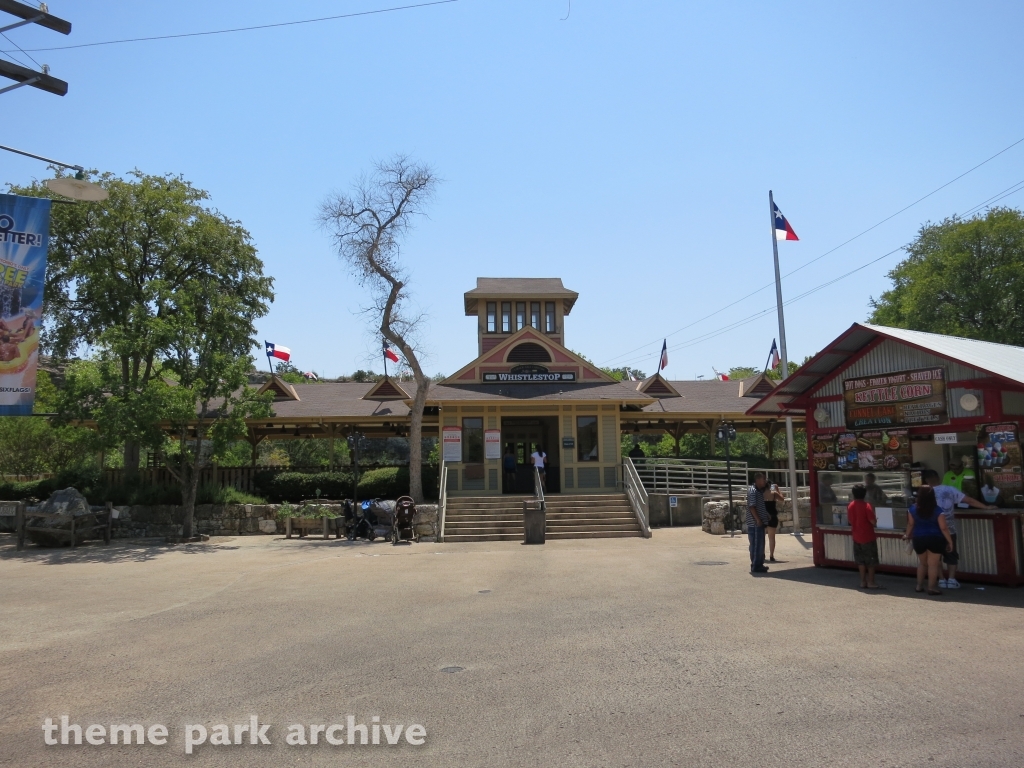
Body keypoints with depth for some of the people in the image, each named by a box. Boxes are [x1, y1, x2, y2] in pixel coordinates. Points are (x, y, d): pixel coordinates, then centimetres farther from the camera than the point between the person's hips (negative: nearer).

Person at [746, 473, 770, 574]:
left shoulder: (759, 491, 16)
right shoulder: (752, 491, -14)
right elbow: (752, 506, -21)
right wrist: (758, 520, -22)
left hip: (759, 523, 10)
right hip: (755, 523, -10)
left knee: (759, 545, 15)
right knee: (756, 545, -6)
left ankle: (758, 565, 23)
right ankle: (756, 566, -1)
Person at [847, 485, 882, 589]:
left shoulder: (850, 506, 2)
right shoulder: (866, 505, -16)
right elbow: (873, 521, -17)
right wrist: (876, 520, 4)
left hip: (856, 537, 6)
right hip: (868, 537, -5)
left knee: (861, 561, 11)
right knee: (871, 561, 4)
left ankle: (863, 581, 15)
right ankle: (871, 582, 6)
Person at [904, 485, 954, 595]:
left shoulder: (913, 509, -3)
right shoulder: (937, 510, -12)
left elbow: (910, 524, 7)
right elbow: (943, 528, -12)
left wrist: (907, 535, 23)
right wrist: (950, 541, -2)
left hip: (918, 539, 3)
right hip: (935, 539, -3)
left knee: (922, 563, 18)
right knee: (933, 564, 2)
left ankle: (919, 586, 20)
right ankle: (931, 587, 3)